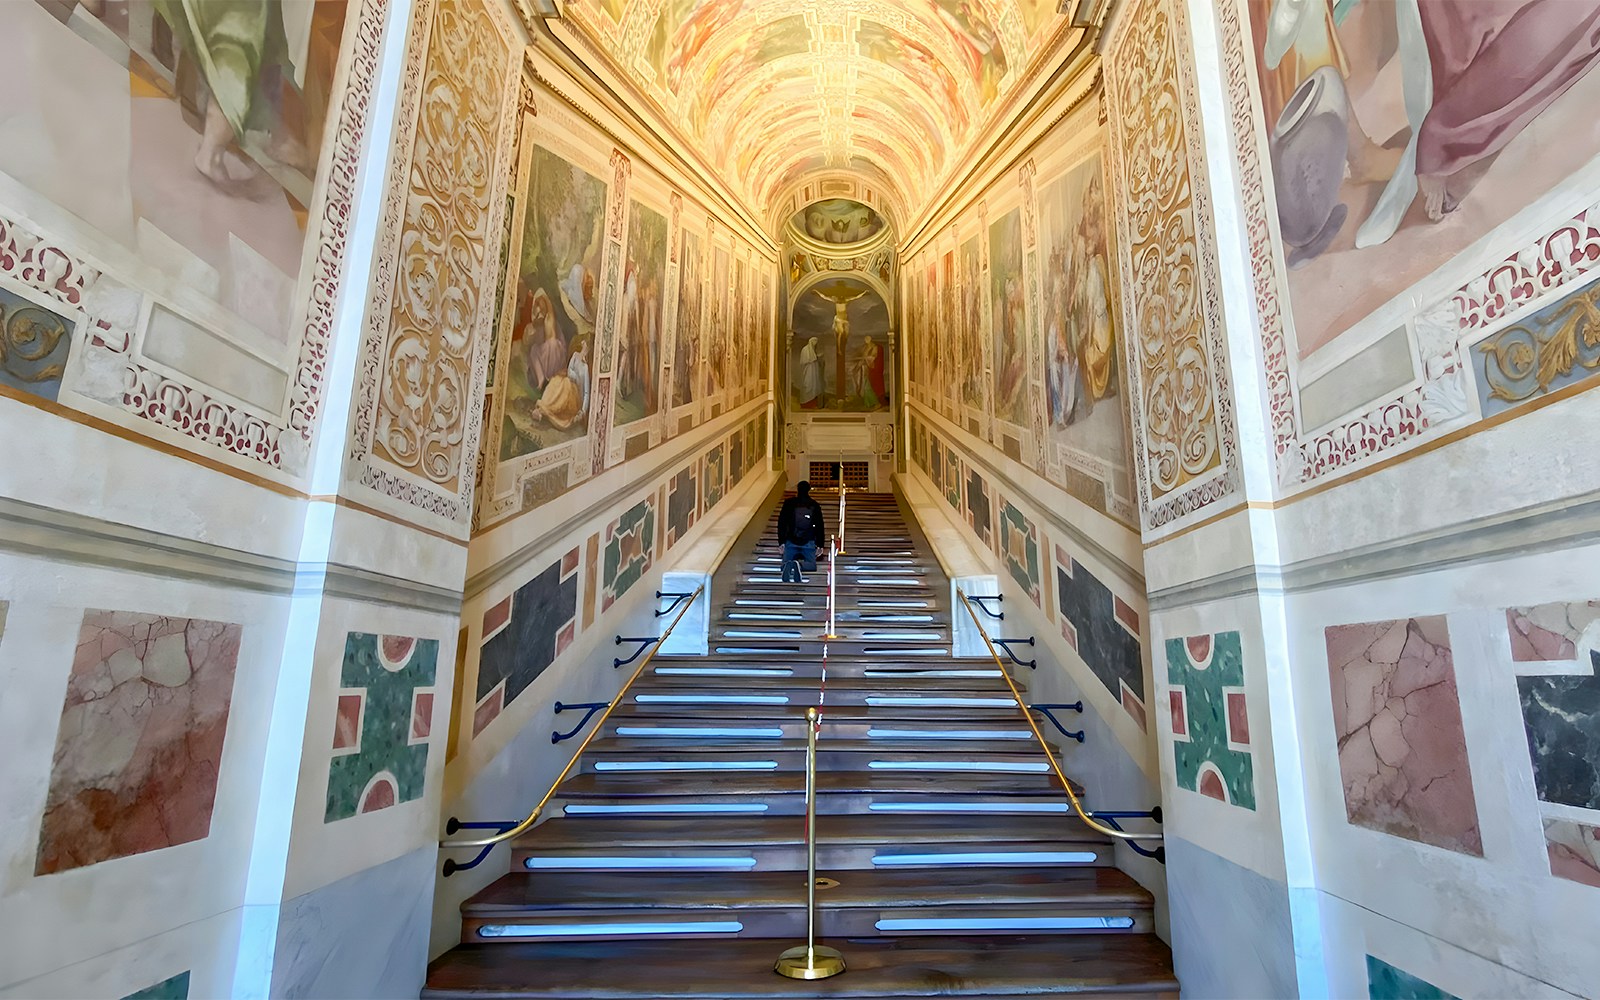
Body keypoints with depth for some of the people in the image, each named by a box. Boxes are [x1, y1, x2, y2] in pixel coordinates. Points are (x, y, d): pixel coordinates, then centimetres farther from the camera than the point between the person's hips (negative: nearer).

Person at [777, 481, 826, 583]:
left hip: (791, 541, 0)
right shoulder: (815, 506, 9)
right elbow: (820, 526, 8)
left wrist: (781, 542, 5)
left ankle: (789, 565, -31)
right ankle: (800, 564, -30)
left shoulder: (789, 503, 6)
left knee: (785, 565, 8)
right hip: (809, 542, 0)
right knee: (812, 565, 5)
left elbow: (781, 523, 3)